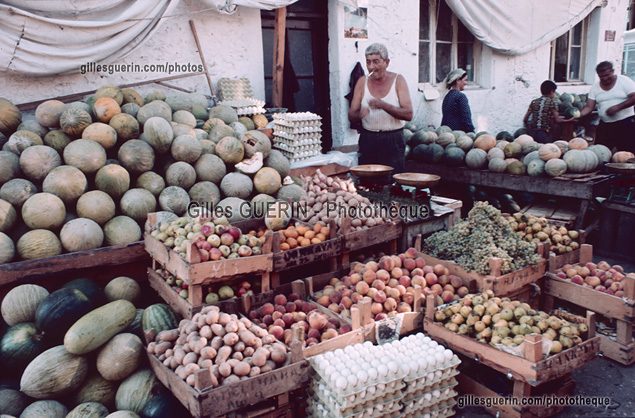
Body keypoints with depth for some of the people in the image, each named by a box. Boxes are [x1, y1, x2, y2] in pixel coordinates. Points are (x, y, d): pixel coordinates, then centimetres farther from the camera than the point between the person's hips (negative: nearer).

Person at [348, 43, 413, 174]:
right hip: (367, 139, 2)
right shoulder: (362, 82, 5)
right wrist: (359, 114, -22)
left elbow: (408, 114, -11)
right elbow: (351, 116, 2)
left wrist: (383, 105, -24)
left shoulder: (397, 80, -1)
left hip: (393, 140, -2)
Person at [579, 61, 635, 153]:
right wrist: (579, 115, -19)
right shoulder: (595, 87, 7)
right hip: (605, 125, 3)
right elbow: (589, 107, 1)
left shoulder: (624, 80, -1)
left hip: (625, 124, -3)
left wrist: (617, 107, -21)